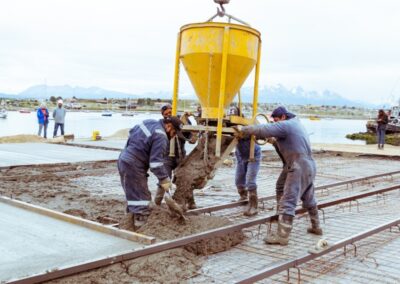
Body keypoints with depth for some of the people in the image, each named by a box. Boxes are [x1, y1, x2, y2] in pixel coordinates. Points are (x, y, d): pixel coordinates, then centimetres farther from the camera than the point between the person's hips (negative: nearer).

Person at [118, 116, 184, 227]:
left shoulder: (150, 122, 10)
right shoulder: (160, 136, -18)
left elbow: (132, 131, 23)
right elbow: (156, 162, -21)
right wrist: (164, 180, -14)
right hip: (133, 166, -10)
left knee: (134, 195, 18)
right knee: (141, 197, -6)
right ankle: (142, 224, -3)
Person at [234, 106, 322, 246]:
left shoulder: (285, 125, -12)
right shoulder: (296, 123, 19)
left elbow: (264, 129, -20)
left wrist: (243, 130, -14)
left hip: (298, 169, -10)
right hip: (309, 167, 10)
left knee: (287, 203, -9)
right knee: (309, 199, 23)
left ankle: (282, 236, -8)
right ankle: (316, 227, 37)